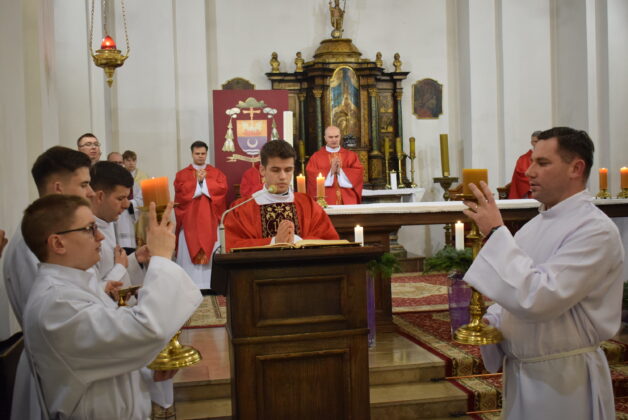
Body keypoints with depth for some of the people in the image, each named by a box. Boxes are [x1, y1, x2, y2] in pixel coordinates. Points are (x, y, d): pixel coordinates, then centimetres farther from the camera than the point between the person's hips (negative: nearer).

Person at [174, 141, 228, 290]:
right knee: (189, 253, -3)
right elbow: (180, 191, -8)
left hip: (209, 220, 1)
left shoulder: (216, 173, 11)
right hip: (189, 221, 0)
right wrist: (197, 180, -10)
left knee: (210, 252, -2)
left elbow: (222, 188, -6)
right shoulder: (182, 174, 9)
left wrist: (204, 181, -7)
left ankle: (209, 286, 2)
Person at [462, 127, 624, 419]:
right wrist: (490, 322, -2)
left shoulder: (596, 230, -18)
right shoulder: (535, 225, 7)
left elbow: (538, 298, -29)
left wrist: (495, 233, -25)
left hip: (562, 382, -7)